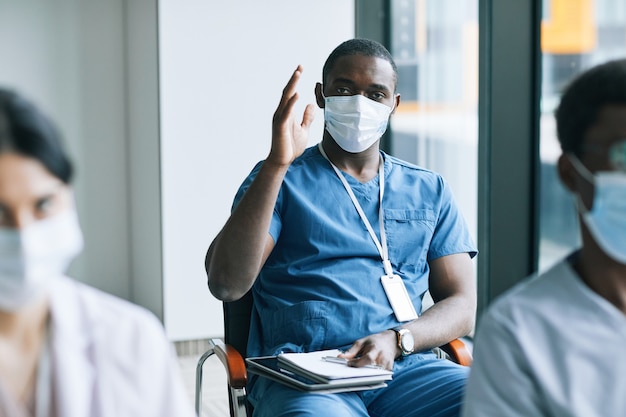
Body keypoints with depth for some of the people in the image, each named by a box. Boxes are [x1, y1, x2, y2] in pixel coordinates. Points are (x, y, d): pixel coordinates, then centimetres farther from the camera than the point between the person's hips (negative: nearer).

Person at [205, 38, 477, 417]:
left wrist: (397, 340, -9)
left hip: (406, 368, 4)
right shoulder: (281, 179, 9)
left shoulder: (429, 190, 20)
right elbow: (226, 284, -7)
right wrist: (277, 164, -14)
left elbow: (463, 305, 13)